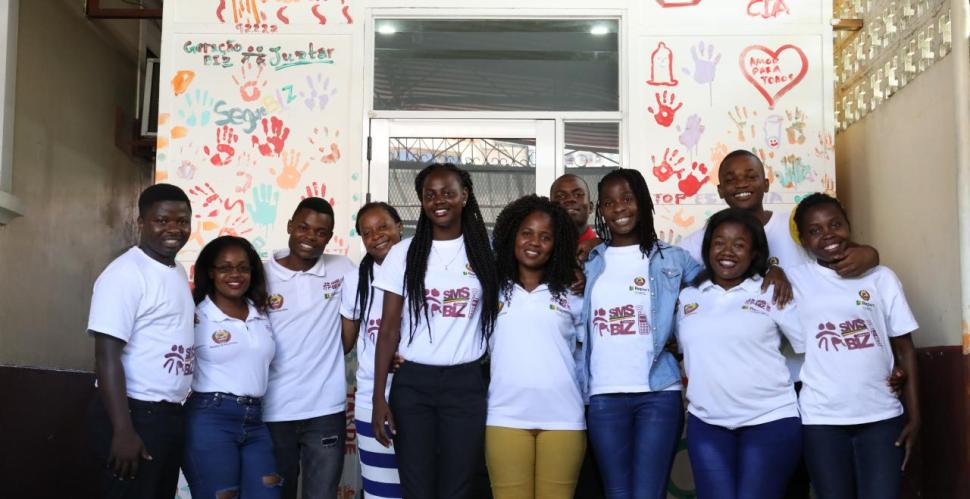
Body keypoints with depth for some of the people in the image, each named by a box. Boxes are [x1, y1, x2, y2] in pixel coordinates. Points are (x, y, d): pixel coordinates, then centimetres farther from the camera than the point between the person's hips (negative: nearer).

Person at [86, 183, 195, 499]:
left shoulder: (178, 272, 11)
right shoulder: (125, 274, -15)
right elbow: (107, 356, -19)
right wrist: (123, 430, -23)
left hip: (171, 413, 9)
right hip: (134, 413, -8)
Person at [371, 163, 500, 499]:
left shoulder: (485, 252, 4)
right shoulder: (404, 253, 3)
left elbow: (495, 319, 8)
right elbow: (389, 328, 2)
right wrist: (379, 398, -4)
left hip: (467, 385, 0)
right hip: (412, 384, 0)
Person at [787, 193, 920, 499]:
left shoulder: (881, 278, 6)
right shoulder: (793, 280, 2)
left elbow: (904, 349, 7)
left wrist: (914, 415, 3)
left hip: (881, 416, 1)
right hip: (821, 419, -1)